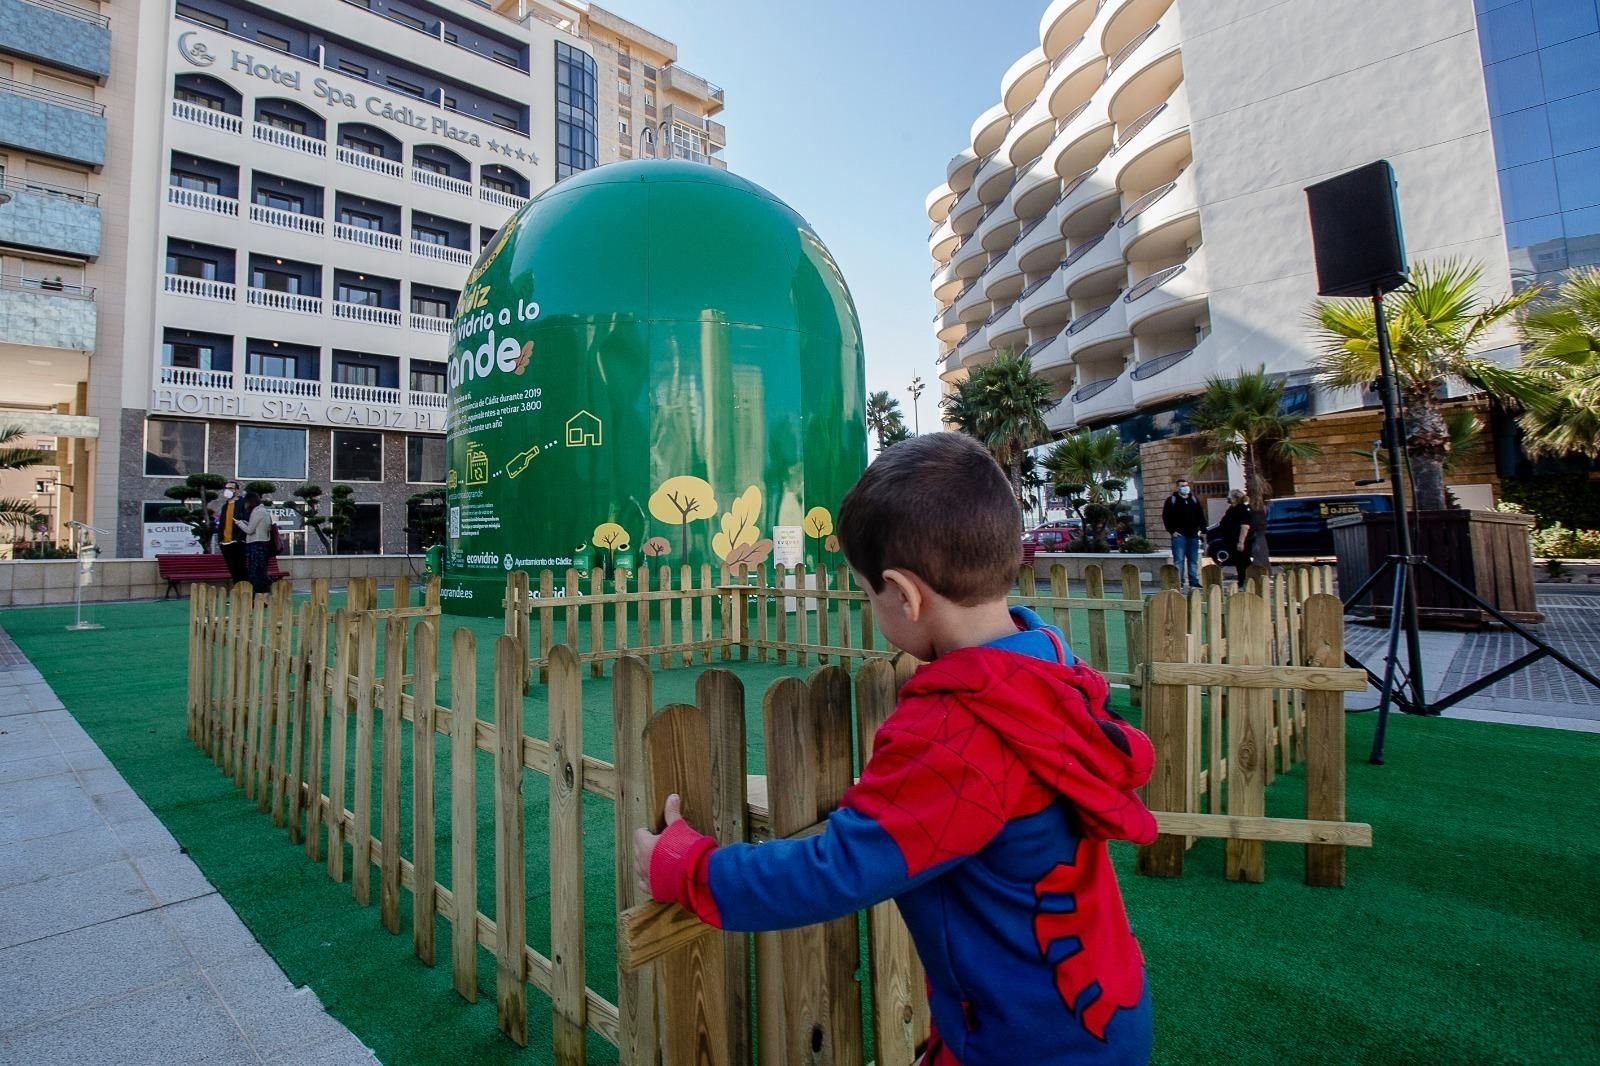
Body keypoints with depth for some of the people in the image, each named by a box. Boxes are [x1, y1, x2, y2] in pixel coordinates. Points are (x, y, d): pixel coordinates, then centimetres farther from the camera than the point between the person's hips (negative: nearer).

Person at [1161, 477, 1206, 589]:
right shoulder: (1171, 500, 1)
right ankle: (1179, 582, -3)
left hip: (1193, 535, 4)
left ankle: (1194, 582, 14)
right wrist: (1171, 531, -8)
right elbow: (1165, 517, -2)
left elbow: (1201, 516, 15)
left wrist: (1203, 531, 8)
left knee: (1193, 560, 8)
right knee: (1179, 560, -5)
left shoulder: (1195, 500, 13)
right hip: (1179, 535, -4)